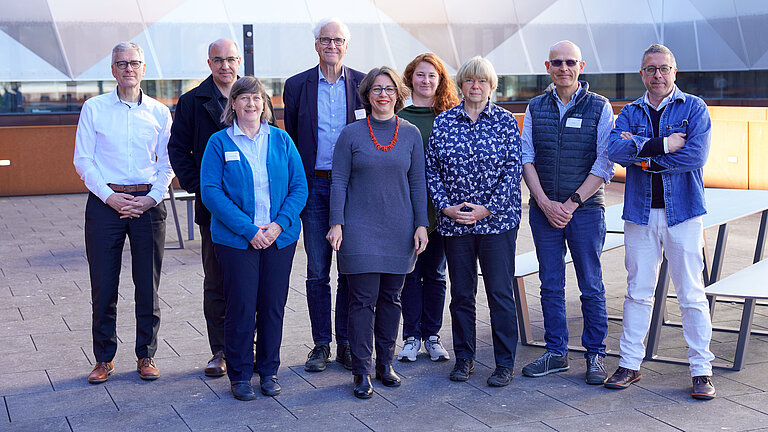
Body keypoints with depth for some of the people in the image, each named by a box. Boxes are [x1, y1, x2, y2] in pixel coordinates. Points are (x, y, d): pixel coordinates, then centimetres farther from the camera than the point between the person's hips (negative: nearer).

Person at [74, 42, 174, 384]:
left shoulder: (159, 112, 7)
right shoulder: (94, 108, 4)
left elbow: (167, 163, 8)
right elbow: (83, 160, 1)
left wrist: (151, 198, -7)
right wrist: (110, 196, -10)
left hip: (147, 202, 1)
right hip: (104, 201, -1)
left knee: (148, 284, 4)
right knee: (103, 284, 2)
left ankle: (146, 355, 16)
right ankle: (104, 358, 14)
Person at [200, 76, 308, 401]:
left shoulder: (281, 140, 7)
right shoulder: (219, 143, 0)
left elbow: (299, 187, 4)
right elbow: (211, 192, -8)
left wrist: (279, 224, -11)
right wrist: (248, 229, -16)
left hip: (280, 237, 2)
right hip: (235, 239, -2)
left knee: (273, 306, 7)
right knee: (240, 307, 0)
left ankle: (268, 371, 22)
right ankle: (239, 374, 15)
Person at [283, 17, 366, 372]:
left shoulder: (362, 84, 4)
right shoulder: (297, 86, 6)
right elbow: (290, 141, 9)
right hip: (315, 186, 1)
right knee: (317, 272, 5)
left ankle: (347, 343, 16)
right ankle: (321, 344, 16)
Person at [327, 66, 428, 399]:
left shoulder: (411, 134, 6)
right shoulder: (351, 134, 0)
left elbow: (418, 182, 8)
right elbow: (339, 182, 1)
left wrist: (421, 224, 2)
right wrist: (336, 223, -7)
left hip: (399, 229, 3)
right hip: (360, 229, -2)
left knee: (391, 298, 9)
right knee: (363, 300, -3)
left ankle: (385, 363, 22)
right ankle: (362, 372, 4)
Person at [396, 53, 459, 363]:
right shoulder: (397, 116, 2)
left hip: (440, 206, 1)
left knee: (435, 273, 9)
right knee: (410, 273, 5)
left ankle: (432, 336, 20)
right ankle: (412, 336, 16)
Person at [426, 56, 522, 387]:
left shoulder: (506, 121, 1)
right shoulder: (442, 122, 6)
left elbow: (513, 170, -3)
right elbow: (432, 168, 6)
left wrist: (488, 208, -11)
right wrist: (445, 206, -6)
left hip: (497, 220, -2)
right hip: (454, 221, 2)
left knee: (500, 292, 0)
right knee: (461, 292, 9)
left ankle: (505, 363, 11)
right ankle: (464, 358, 23)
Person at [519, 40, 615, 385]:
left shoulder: (599, 107, -1)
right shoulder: (536, 108, 8)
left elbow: (605, 164, -6)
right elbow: (527, 159, 4)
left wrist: (572, 203, -12)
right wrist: (546, 203, -8)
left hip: (585, 209, -3)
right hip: (543, 210, 3)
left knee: (591, 286, 3)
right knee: (550, 285, 8)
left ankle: (595, 354, 15)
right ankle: (556, 353, 19)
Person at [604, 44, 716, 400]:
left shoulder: (694, 108, 3)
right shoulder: (629, 113, 11)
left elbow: (696, 155, -14)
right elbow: (615, 150, -9)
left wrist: (642, 152, -11)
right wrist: (663, 145, -17)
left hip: (682, 212, -2)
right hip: (640, 212, 3)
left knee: (691, 293, 0)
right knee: (638, 291, 8)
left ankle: (701, 369, 9)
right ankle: (629, 364, 16)